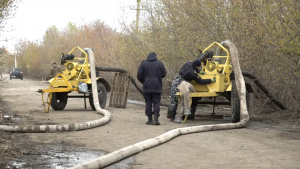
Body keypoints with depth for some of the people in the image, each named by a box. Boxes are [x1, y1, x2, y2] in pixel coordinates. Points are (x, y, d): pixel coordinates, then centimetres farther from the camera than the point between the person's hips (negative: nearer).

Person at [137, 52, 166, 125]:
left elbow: (139, 75, -2)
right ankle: (156, 119, -8)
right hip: (157, 87, 0)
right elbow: (163, 74, 3)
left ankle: (150, 120, 5)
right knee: (156, 103, 3)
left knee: (148, 103, 5)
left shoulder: (143, 64, 1)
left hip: (147, 87, 0)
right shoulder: (159, 63, 1)